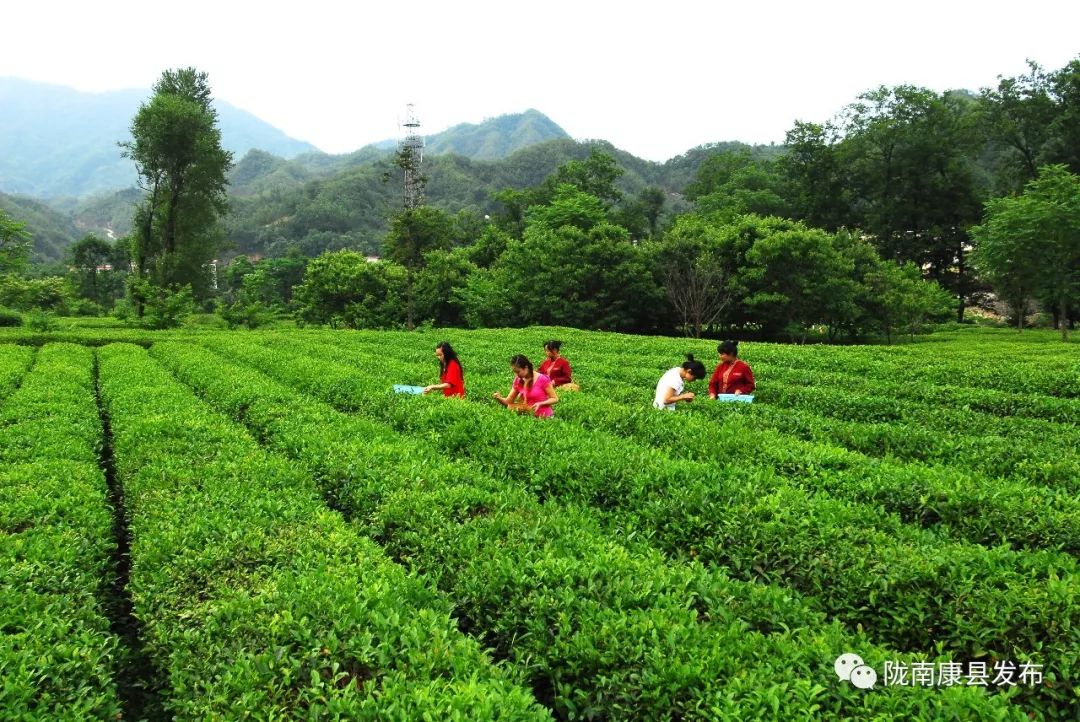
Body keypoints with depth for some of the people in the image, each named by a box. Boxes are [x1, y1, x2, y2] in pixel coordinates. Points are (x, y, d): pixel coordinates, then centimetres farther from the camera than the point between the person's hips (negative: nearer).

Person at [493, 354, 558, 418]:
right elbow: (508, 401, 9)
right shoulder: (518, 381, 6)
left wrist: (540, 404, -19)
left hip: (544, 417, -7)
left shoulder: (542, 379, -10)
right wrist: (499, 398, -12)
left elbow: (555, 399, -4)